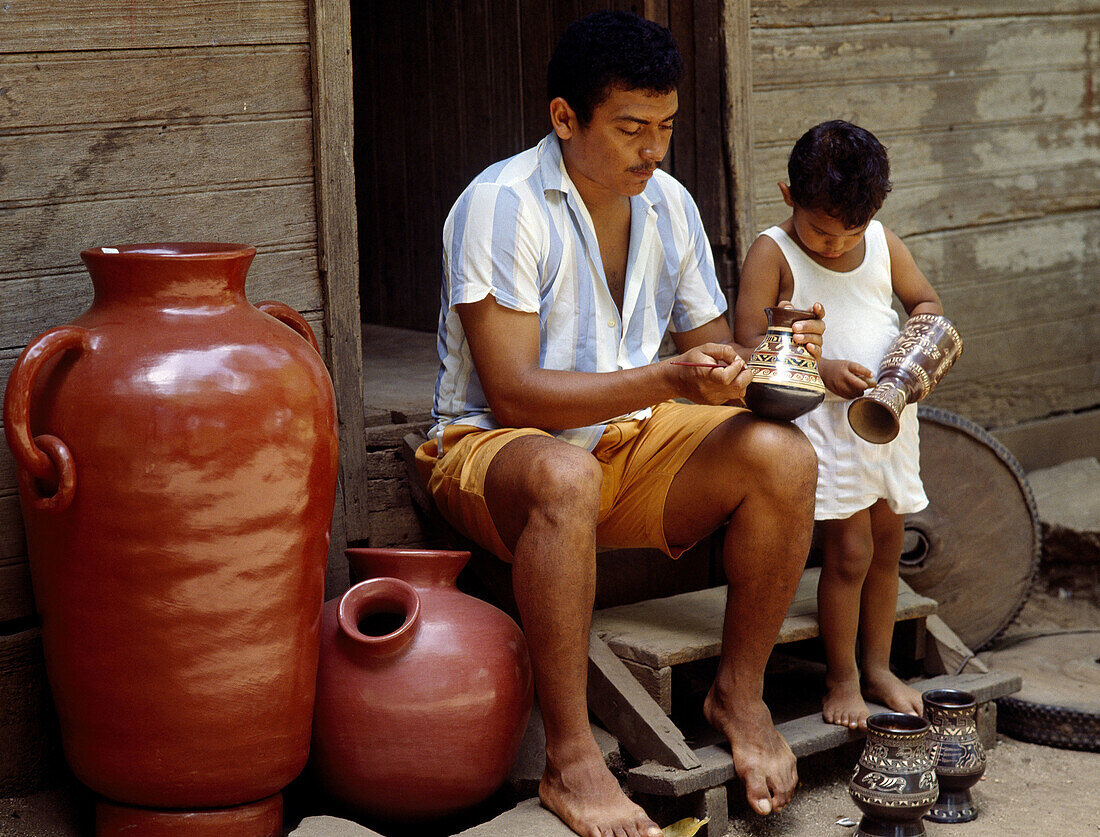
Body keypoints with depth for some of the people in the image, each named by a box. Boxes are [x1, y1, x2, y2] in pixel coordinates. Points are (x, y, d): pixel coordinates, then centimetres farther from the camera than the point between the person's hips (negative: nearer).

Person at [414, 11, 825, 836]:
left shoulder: (669, 204, 5)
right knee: (564, 476, -41)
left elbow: (709, 344, 13)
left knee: (783, 455, -20)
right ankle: (571, 761, -33)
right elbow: (513, 395, -23)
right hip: (494, 448, -6)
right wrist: (668, 380, -30)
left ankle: (740, 691, -3)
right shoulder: (502, 205, -17)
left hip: (632, 442, 6)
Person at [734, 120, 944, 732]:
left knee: (887, 545, 12)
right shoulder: (773, 253, -11)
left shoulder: (883, 244, 4)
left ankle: (878, 668, 26)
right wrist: (820, 370, -26)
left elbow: (926, 301, 15)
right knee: (850, 551, -7)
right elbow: (749, 341, -16)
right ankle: (842, 679, 8)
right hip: (824, 421, -5)